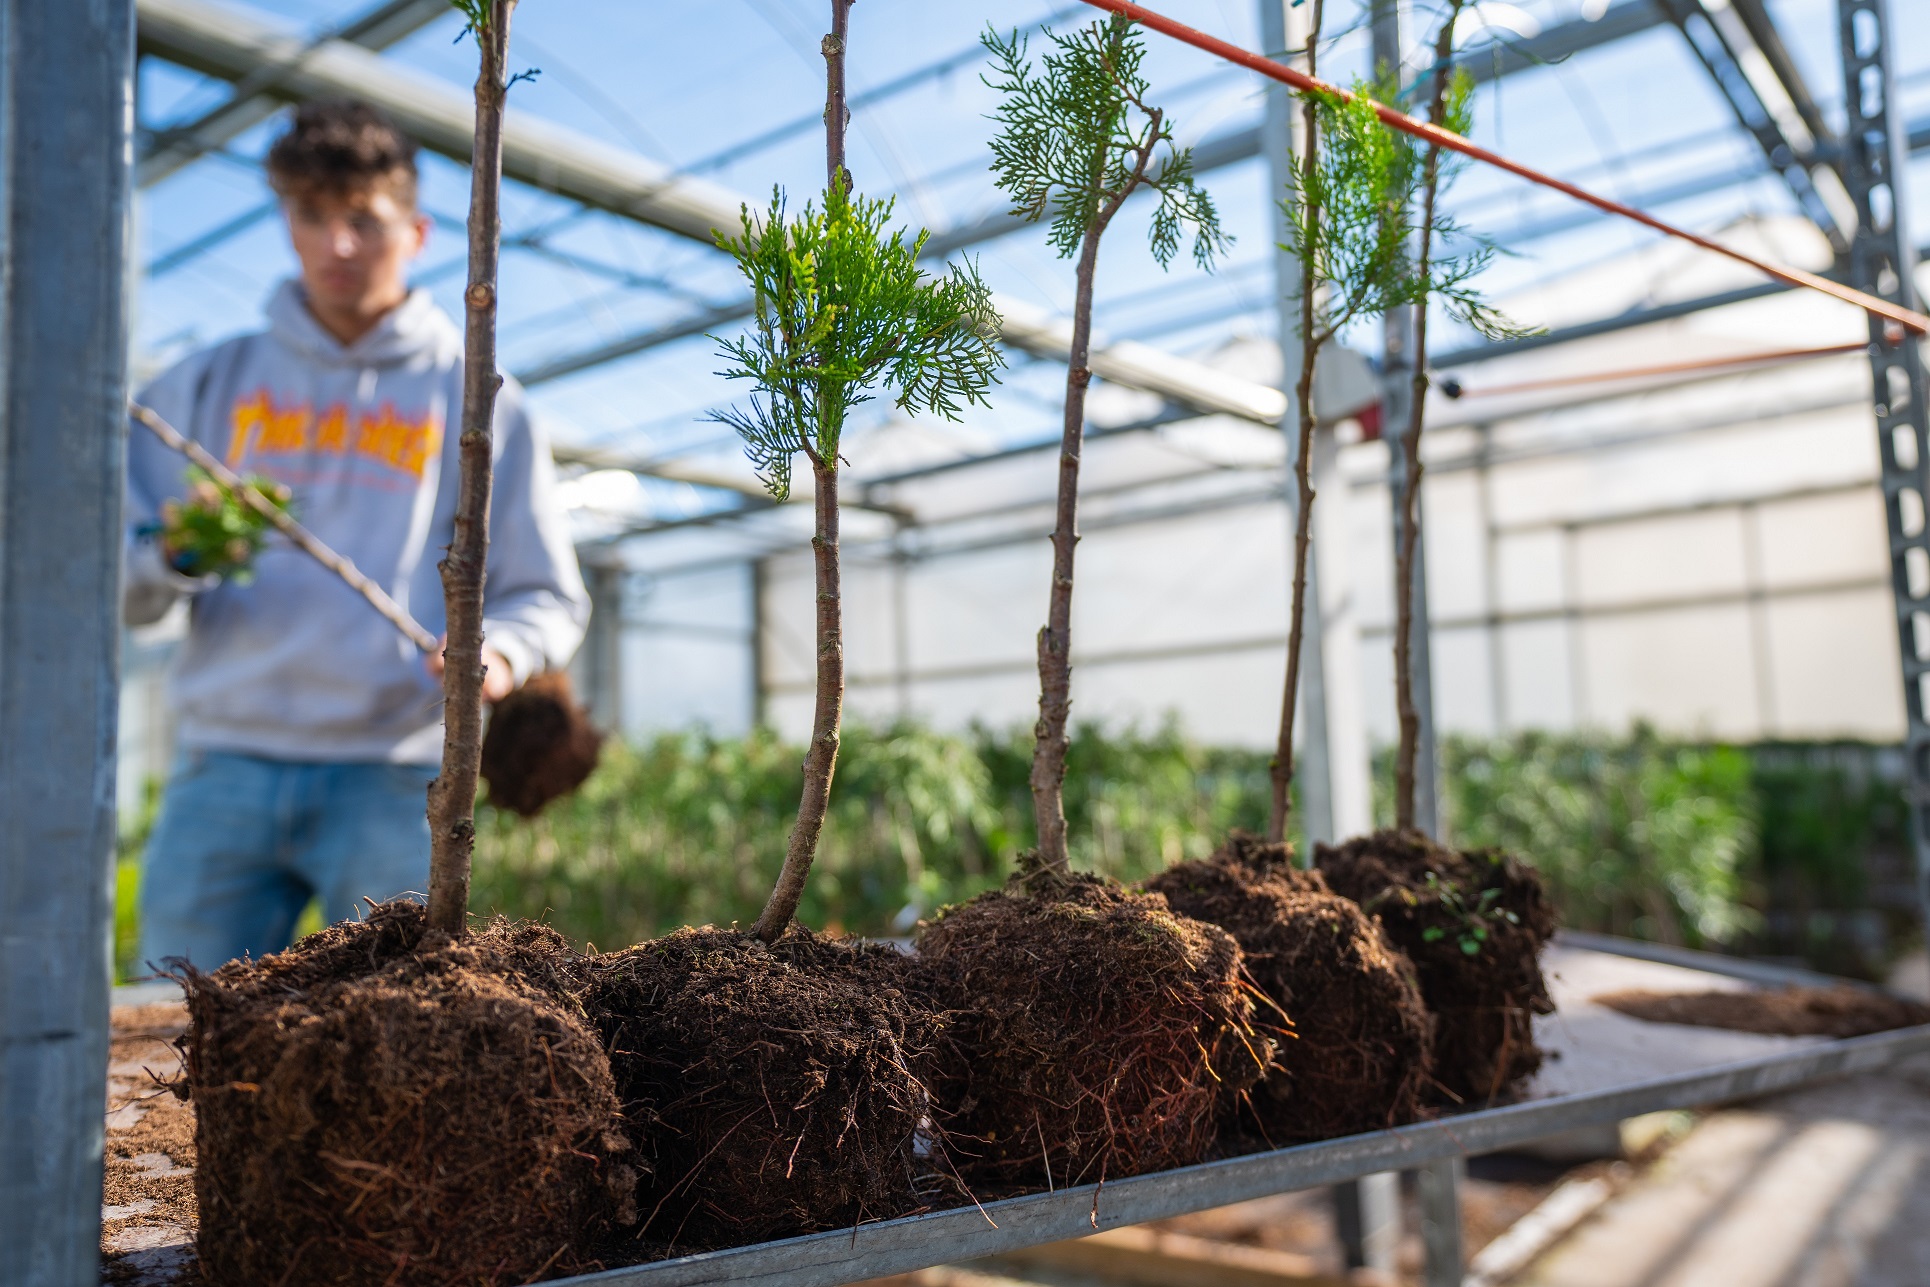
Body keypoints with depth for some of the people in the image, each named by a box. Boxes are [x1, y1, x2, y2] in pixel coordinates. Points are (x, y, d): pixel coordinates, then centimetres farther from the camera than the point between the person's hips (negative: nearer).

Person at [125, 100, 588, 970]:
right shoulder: (210, 386, 16)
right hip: (224, 773, 2)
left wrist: (500, 652, -14)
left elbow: (547, 596, 8)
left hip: (392, 779, -2)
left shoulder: (474, 398, 11)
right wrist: (174, 561, -11)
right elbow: (115, 582, 12)